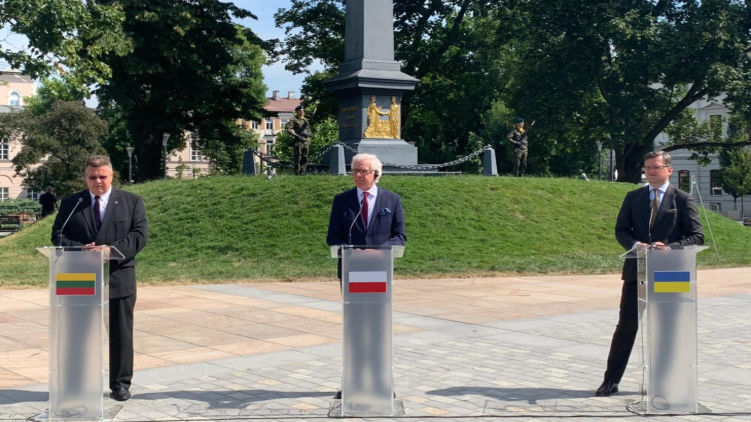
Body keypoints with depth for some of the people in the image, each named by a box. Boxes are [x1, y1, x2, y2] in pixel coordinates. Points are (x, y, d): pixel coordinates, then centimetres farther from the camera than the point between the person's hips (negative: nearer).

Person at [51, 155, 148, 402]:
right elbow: (58, 236, 3)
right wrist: (81, 249, -17)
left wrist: (112, 249, -21)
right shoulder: (70, 204, 8)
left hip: (119, 278, -1)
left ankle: (120, 384, 18)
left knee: (121, 333, 6)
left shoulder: (132, 202, 4)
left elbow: (140, 235, -6)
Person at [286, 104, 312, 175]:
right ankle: (297, 172, -6)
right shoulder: (293, 120, 1)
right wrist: (297, 136, -15)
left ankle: (303, 172, 9)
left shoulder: (305, 120, 21)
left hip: (306, 141, 6)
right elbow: (288, 129, -8)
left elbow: (309, 130, 27)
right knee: (298, 158, -8)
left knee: (305, 158, 4)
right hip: (299, 141, -6)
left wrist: (310, 135, 5)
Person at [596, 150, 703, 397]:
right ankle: (611, 381, 5)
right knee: (626, 326, 0)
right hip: (636, 270, 2)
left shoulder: (682, 200, 0)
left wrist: (670, 247, -19)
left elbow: (697, 236, -3)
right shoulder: (633, 197, 9)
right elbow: (621, 230, 9)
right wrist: (635, 244, -12)